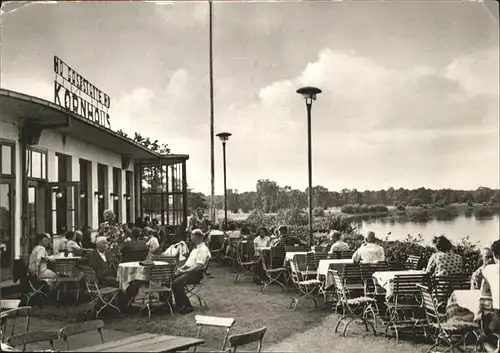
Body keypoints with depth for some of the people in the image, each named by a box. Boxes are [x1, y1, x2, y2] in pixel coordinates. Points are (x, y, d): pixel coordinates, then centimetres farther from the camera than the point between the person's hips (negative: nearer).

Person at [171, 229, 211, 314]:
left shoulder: (203, 249, -13)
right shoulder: (196, 248, 19)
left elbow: (199, 266, -22)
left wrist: (184, 271, -20)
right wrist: (181, 268, 6)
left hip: (196, 273, -10)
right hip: (188, 270, 10)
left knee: (177, 282, -26)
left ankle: (187, 306, -15)